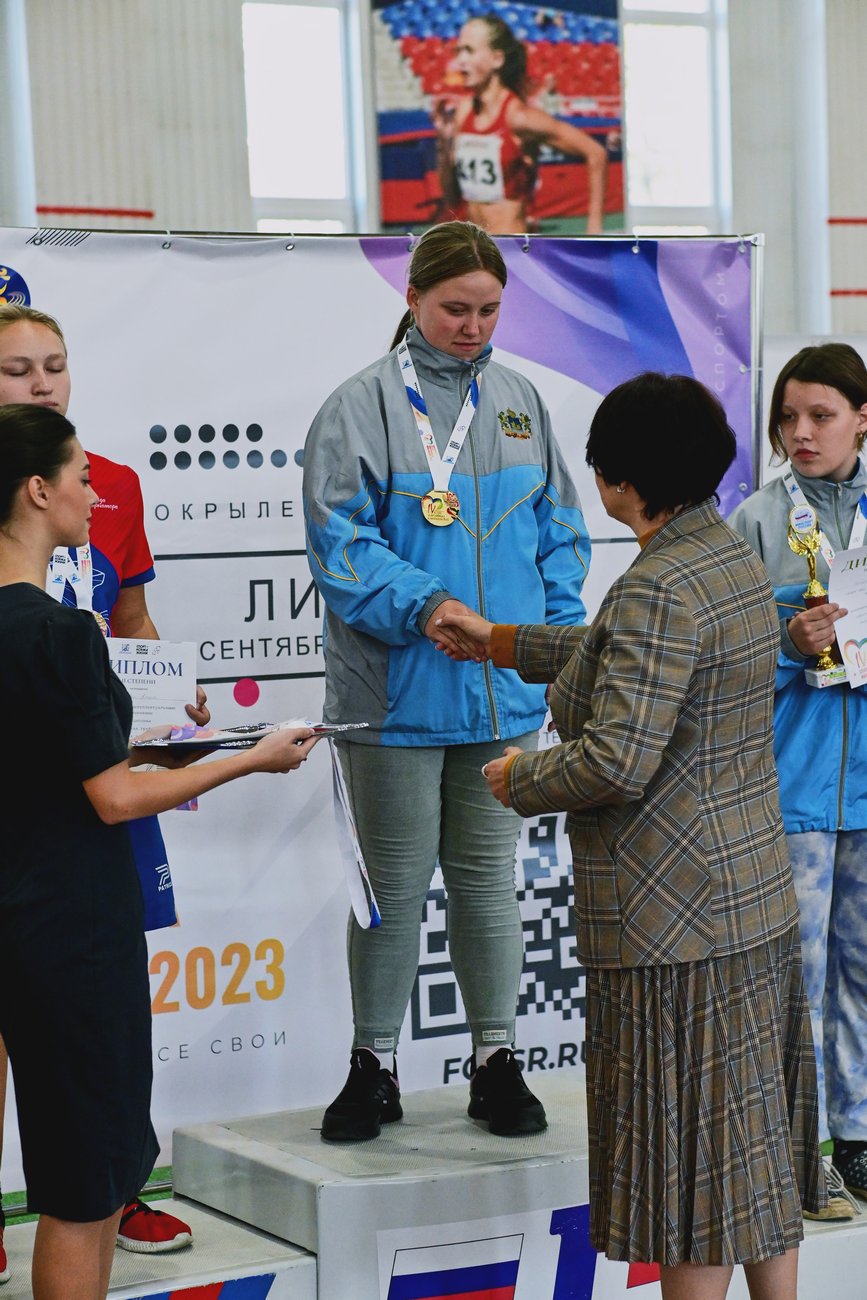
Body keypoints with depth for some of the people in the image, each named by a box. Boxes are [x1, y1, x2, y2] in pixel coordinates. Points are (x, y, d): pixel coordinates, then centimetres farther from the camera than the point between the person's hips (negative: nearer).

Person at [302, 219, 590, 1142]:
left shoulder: (518, 401, 10)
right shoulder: (360, 406, -6)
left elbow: (558, 528, 15)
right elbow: (338, 541, -12)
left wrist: (559, 629, 3)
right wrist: (422, 605, -24)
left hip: (505, 690, 4)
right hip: (397, 691, -4)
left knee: (487, 875, 13)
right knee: (395, 881, 5)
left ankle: (496, 1061, 23)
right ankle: (373, 1067, 19)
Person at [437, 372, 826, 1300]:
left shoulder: (660, 587, -21)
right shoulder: (733, 559, 10)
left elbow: (617, 761, -26)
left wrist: (519, 780, -8)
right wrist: (498, 643, 34)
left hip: (678, 923, -10)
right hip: (756, 898, 10)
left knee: (693, 1156, 1)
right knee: (755, 1142, 17)